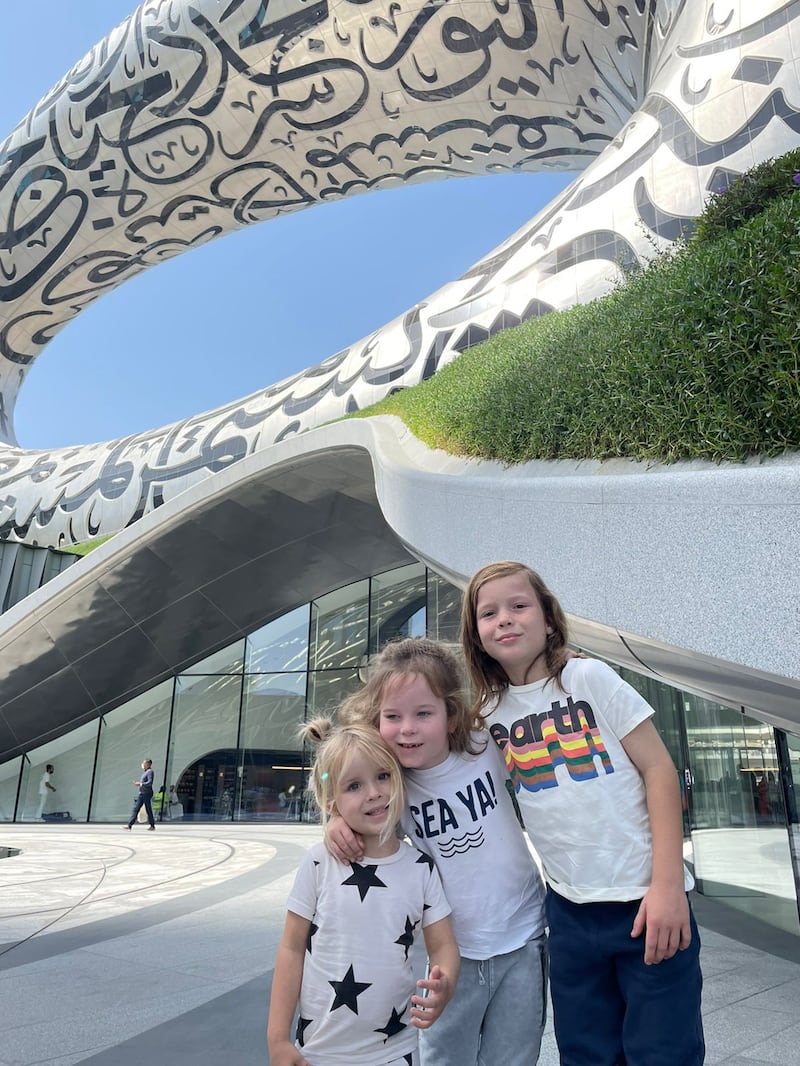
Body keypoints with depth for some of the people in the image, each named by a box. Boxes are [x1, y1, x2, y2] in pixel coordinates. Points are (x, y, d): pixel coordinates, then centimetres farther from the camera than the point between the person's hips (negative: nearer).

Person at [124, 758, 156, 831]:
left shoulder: (150, 771, -11)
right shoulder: (144, 772, 17)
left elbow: (150, 782, -20)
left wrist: (140, 784, -20)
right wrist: (137, 783, 7)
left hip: (147, 793, -9)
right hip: (141, 793, 9)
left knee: (148, 809, 0)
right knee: (135, 808, 3)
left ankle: (152, 825, 11)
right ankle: (129, 825, 1)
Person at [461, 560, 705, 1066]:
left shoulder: (588, 677, -9)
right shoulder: (487, 714, 1)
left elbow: (659, 768, -8)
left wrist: (667, 885, -13)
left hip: (645, 898, -3)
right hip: (569, 908, 3)